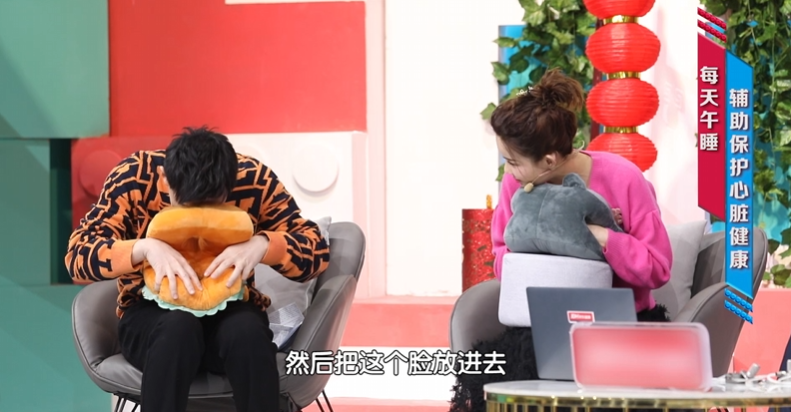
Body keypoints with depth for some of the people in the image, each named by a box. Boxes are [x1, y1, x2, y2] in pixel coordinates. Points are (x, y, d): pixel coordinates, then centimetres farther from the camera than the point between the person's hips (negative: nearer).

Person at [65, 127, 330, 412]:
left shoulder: (255, 181, -12)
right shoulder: (133, 178, -16)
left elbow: (316, 248, -9)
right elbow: (78, 254, -18)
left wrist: (262, 245, -30)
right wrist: (145, 247, -36)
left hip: (229, 311, 1)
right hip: (151, 315, -1)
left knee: (247, 330, -35)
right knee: (178, 327, -37)